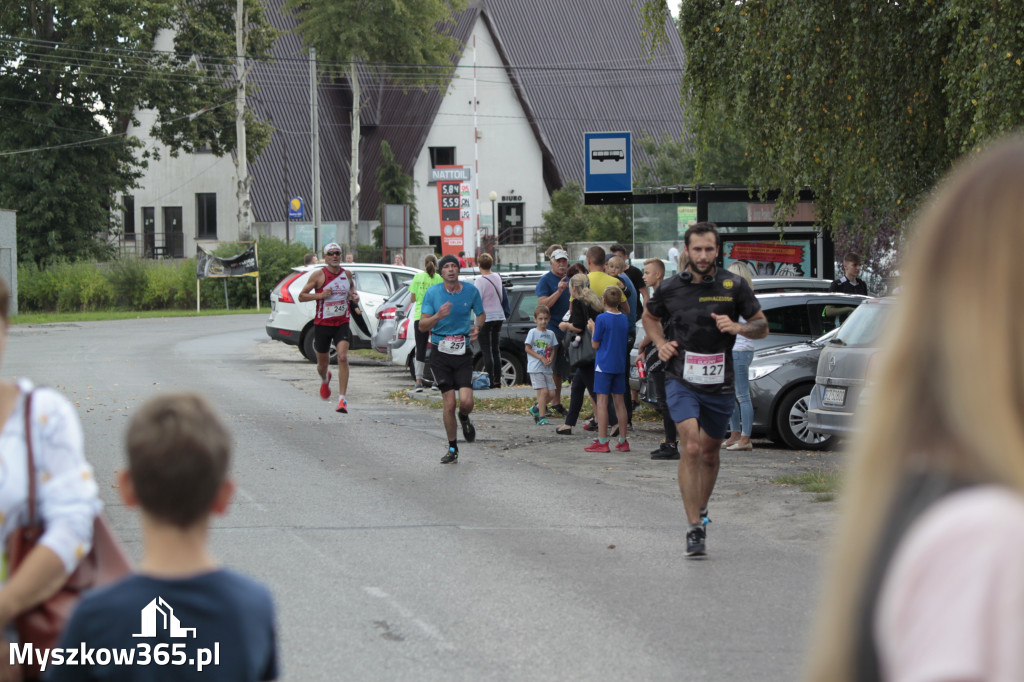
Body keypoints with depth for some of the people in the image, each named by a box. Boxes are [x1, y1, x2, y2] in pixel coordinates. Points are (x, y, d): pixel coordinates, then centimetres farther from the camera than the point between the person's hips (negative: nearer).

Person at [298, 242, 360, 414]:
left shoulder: (347, 274, 5)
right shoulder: (318, 275, -6)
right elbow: (301, 296, -3)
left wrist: (354, 296, 6)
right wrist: (320, 295, -19)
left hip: (342, 324, 1)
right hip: (322, 324, -1)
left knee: (343, 357, -20)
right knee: (322, 363, 12)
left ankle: (342, 398, -21)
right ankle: (325, 379, 51)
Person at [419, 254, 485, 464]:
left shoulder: (471, 291, 3)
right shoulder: (432, 293, -1)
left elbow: (480, 314, 20)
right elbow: (422, 325, -2)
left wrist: (477, 328, -2)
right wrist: (438, 316, -22)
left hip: (463, 352, 1)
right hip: (440, 352, -1)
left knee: (466, 401, -13)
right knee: (449, 403, -5)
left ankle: (464, 418, 25)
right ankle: (452, 448, 12)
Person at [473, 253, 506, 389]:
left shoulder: (480, 280, -15)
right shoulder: (497, 277, 6)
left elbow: (477, 300, -18)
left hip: (485, 317, -7)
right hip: (498, 315, 7)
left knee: (486, 350, -4)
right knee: (496, 349, 13)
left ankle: (490, 380, -8)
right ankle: (497, 380, 13)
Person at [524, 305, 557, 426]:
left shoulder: (550, 334, 12)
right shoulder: (533, 332, -3)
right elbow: (528, 349, -5)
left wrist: (550, 359, -4)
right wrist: (541, 358, -13)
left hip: (547, 368, 6)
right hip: (535, 367, -6)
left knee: (552, 392, 2)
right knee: (544, 391, -14)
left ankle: (536, 409, 24)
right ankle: (542, 418, -12)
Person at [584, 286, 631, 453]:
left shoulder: (602, 318, -12)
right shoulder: (624, 319, 7)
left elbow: (595, 344, -8)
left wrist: (592, 328, 7)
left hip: (604, 365, -6)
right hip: (620, 365, 6)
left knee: (602, 402, -4)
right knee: (619, 402, 10)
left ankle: (602, 441, -7)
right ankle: (623, 441, 12)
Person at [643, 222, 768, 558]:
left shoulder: (733, 286, -2)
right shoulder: (670, 288, -1)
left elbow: (762, 326, 5)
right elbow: (649, 317, 20)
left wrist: (738, 327, -16)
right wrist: (660, 343, 1)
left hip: (719, 383, 2)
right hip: (681, 380, -2)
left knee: (710, 453, 16)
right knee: (690, 448, -19)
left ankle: (701, 509, 42)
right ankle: (694, 529, -20)